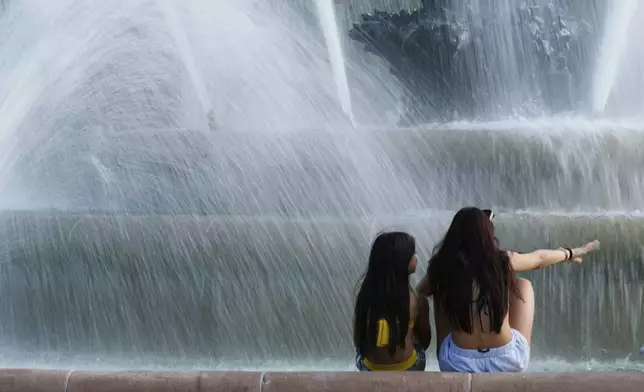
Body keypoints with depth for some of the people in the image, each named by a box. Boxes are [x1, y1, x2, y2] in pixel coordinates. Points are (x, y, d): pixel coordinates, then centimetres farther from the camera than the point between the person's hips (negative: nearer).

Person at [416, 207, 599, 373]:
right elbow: (540, 258, 14)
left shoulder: (441, 265, -8)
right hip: (508, 360, 0)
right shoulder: (503, 260, -7)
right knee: (523, 285, 19)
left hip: (458, 364, 0)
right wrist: (571, 253, 34)